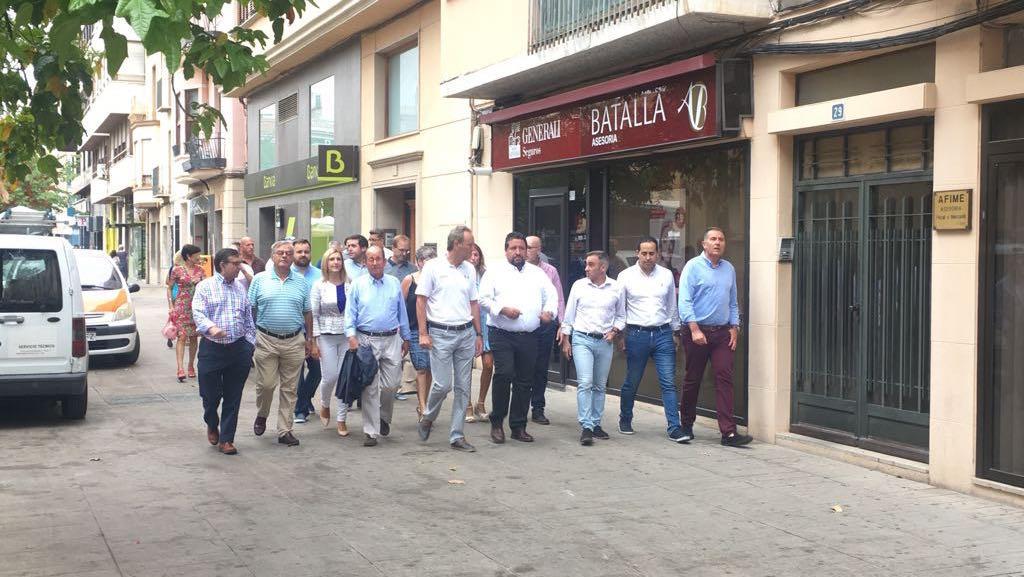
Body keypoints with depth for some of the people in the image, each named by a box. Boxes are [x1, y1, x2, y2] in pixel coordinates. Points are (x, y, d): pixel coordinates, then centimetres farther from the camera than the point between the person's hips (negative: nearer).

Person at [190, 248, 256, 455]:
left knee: (233, 398, 4)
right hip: (212, 349, -3)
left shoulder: (241, 288, 12)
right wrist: (211, 327, -32)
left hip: (239, 349, 3)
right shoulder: (205, 287, -1)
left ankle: (226, 439, 13)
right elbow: (198, 313, -13)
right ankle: (212, 426, 34)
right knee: (210, 395, 4)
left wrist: (250, 344, 10)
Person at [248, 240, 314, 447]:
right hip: (266, 340, -2)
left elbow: (307, 313, 13)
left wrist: (309, 340, 11)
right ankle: (261, 416, 27)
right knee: (266, 384, -1)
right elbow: (250, 309, 3)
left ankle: (284, 431, 11)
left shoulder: (301, 282, 8)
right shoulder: (260, 279, 3)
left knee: (289, 388, 5)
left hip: (294, 342, 2)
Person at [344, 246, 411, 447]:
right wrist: (351, 336, -11)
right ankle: (371, 432, 2)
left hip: (392, 340, 2)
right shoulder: (358, 284, 3)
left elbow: (402, 312, 15)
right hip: (366, 341, -2)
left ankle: (384, 418, 30)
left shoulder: (394, 283, 10)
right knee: (370, 388, -3)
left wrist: (406, 338, 16)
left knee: (391, 385, 2)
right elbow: (350, 313, 1)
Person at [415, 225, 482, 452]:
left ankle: (456, 436, 13)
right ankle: (428, 418, 22)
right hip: (441, 333, -5)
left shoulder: (469, 270, 11)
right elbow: (420, 300, -4)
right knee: (442, 384, -8)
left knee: (463, 387, 5)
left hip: (466, 333, 5)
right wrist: (423, 333, -9)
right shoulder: (433, 267, -4)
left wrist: (478, 335, 12)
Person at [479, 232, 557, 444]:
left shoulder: (537, 273, 19)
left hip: (529, 336, 4)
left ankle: (518, 426, 14)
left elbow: (551, 295, 18)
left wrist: (549, 311, -3)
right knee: (504, 374, -19)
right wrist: (503, 309, -15)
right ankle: (497, 422, -4)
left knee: (525, 381, 5)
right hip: (502, 334, -4)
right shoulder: (495, 271, 7)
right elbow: (483, 298, 0)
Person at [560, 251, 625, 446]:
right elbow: (568, 315, 7)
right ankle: (586, 427, -13)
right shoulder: (579, 285, 1)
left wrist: (614, 331, -3)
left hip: (605, 342, 2)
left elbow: (621, 316, 14)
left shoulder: (615, 288, 3)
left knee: (600, 386, 10)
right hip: (582, 340, -2)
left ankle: (595, 424, 21)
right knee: (585, 383, -13)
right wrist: (565, 340, 5)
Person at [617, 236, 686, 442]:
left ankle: (674, 428, -3)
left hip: (663, 334, 1)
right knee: (631, 382, 9)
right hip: (637, 334, -1)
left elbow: (672, 306, 15)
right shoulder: (626, 276, 0)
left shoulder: (666, 275, 7)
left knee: (669, 383, -4)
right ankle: (625, 420, 30)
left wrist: (675, 332, 15)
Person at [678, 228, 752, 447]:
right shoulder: (693, 266, -4)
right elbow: (685, 301, -11)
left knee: (724, 378, -6)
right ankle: (686, 426, 23)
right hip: (697, 330, -4)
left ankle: (728, 432, -10)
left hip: (722, 332, 4)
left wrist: (734, 327, 9)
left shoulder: (729, 269, 13)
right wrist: (695, 329, -18)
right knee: (692, 379, 7)